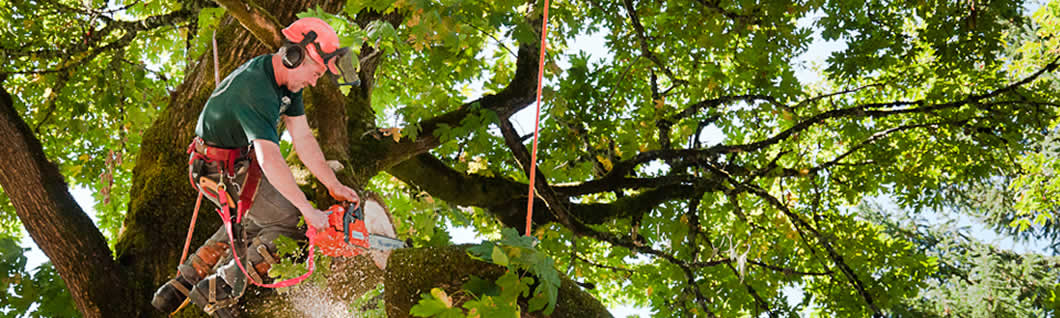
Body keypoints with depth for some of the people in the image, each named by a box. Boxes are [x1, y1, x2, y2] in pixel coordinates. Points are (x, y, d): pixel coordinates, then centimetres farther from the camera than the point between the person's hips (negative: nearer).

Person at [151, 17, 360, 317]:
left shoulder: (286, 78, -1)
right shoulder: (256, 91, -32)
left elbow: (302, 138, -1)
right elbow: (269, 159, -40)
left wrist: (335, 185, -7)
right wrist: (308, 210, -39)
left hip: (239, 161, 10)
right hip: (220, 171, -10)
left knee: (251, 223, 25)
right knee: (289, 223, -11)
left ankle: (179, 285, 29)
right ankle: (220, 291, -2)